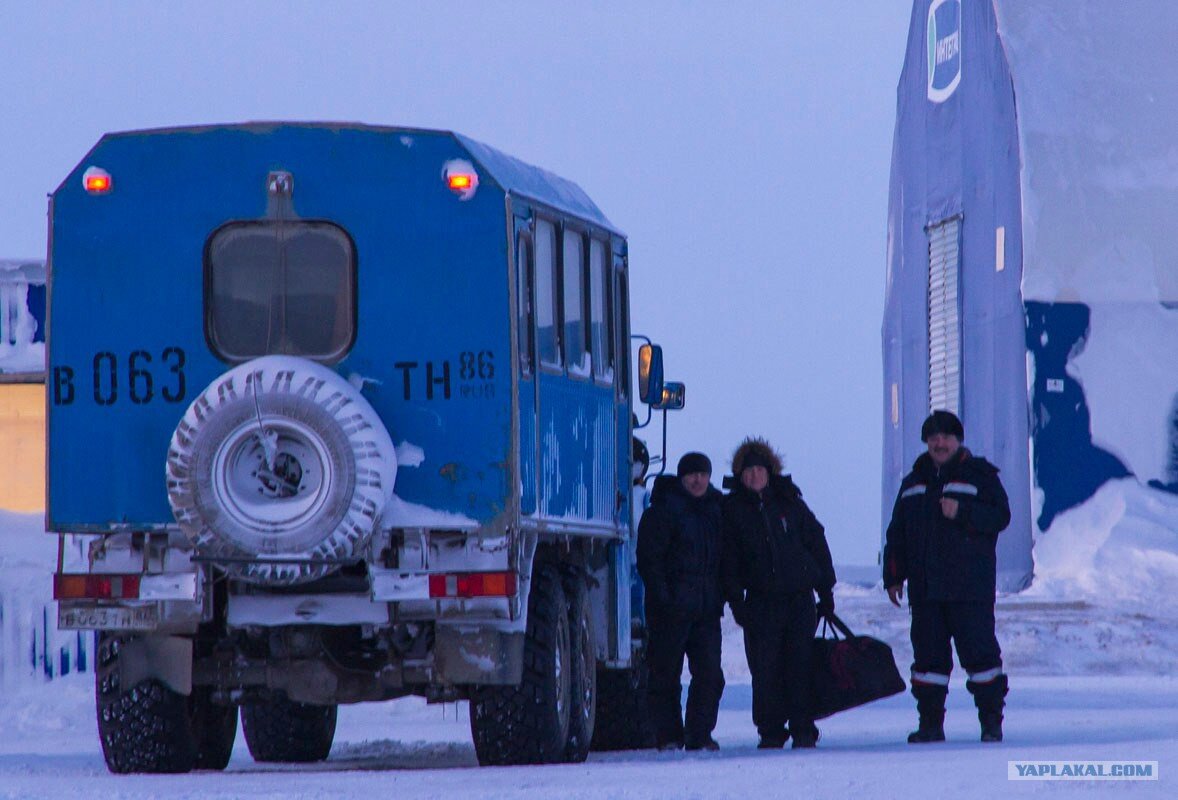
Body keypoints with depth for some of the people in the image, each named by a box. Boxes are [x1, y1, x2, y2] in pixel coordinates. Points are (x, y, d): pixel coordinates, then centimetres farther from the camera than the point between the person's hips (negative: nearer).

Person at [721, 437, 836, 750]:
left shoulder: (789, 503, 7)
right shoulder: (734, 510, 4)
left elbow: (817, 544, 11)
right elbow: (730, 558, 3)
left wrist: (826, 591, 8)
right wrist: (735, 599, -6)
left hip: (800, 597, 0)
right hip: (761, 601, 0)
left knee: (800, 665, -3)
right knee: (765, 669, -2)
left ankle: (803, 729, 1)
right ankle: (771, 731, 6)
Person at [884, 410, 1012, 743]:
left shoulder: (979, 475, 4)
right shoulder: (914, 482, 17)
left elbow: (1000, 516, -7)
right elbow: (897, 535, 18)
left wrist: (962, 512, -19)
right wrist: (894, 576, 12)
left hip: (970, 587, -4)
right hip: (925, 588, 4)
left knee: (978, 650, -7)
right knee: (928, 653, 4)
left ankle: (991, 719, -2)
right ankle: (930, 722, 8)